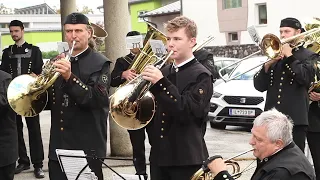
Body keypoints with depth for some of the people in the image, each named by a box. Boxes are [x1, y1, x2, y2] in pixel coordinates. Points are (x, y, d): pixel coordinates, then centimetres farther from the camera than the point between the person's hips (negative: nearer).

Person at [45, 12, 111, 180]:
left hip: (87, 147, -5)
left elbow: (98, 100, -18)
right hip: (58, 146, 5)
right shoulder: (58, 62, 11)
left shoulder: (100, 63, -4)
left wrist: (70, 77, -28)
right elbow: (49, 102, 14)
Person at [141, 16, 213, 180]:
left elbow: (189, 112, -21)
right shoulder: (163, 73, 12)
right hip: (158, 155, 6)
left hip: (187, 158, -6)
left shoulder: (201, 76, -7)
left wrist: (160, 83, -25)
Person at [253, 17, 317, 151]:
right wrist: (268, 64, -5)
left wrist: (289, 56, -10)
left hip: (295, 119, -5)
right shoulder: (275, 55, 17)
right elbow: (259, 86, 9)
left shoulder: (308, 56, 5)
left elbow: (306, 78, -16)